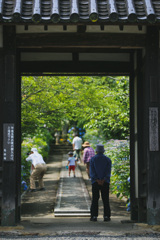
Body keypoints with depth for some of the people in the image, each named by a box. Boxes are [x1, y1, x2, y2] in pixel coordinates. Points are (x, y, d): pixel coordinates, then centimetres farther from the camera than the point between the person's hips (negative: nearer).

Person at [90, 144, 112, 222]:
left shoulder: (93, 159, 1)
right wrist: (103, 180, -12)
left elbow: (92, 172, -7)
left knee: (95, 199, 2)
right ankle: (106, 216, 0)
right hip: (105, 182, 1)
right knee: (105, 200, 3)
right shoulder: (108, 159, 4)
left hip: (95, 182, -1)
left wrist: (97, 180, -12)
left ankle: (94, 216, -2)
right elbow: (108, 172, -6)